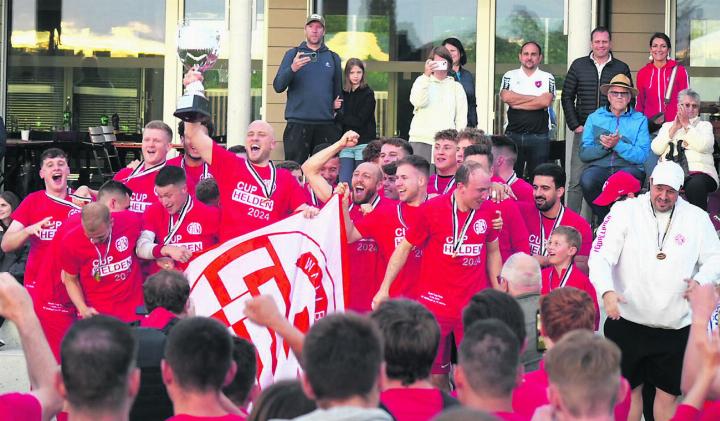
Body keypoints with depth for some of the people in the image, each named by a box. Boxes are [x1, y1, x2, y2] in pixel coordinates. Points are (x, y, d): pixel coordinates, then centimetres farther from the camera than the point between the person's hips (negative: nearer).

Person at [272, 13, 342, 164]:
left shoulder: (333, 58, 16)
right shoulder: (292, 54, 8)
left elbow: (338, 92, 22)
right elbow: (278, 86, -2)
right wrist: (292, 69, -19)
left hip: (326, 123, 2)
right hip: (298, 123, -2)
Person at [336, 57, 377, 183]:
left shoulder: (368, 94, -3)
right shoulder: (343, 94, 11)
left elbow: (359, 121, -11)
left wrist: (338, 117, -4)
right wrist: (334, 108, -8)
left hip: (363, 143, -4)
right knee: (344, 182, -6)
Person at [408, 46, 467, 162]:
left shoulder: (456, 87, 15)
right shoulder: (421, 81, 12)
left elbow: (461, 118, 12)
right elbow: (418, 102, -8)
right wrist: (426, 75, -13)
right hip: (421, 140, 0)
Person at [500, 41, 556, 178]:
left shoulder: (547, 78, 8)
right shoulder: (510, 76, 11)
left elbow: (546, 101, -9)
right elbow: (506, 97, -8)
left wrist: (517, 104, -6)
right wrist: (535, 98, -5)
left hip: (539, 136, -1)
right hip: (513, 135, 1)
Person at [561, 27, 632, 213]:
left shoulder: (621, 69, 7)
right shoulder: (578, 66, 8)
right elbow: (567, 97, 9)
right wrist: (575, 125, 0)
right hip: (583, 131, 0)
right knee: (576, 181, -2)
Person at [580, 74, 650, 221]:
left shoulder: (640, 120, 12)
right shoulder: (594, 118, 17)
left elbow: (642, 156, -2)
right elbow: (584, 153, 7)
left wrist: (618, 145, -13)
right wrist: (604, 147, -10)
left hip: (629, 168, -2)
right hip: (599, 167, 2)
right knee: (588, 180, -33)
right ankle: (604, 219, -8)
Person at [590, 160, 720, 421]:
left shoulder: (697, 218, 2)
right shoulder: (624, 211, -5)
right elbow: (600, 257, -10)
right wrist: (607, 291, -27)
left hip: (675, 328, 1)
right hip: (627, 322, -1)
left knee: (668, 393, 7)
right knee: (629, 389, 9)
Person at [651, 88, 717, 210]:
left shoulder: (705, 125, 21)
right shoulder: (667, 125, 26)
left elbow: (703, 146, -2)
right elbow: (656, 149, 8)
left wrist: (686, 125, 1)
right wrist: (674, 127, 4)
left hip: (698, 170, -1)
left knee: (695, 185, -39)